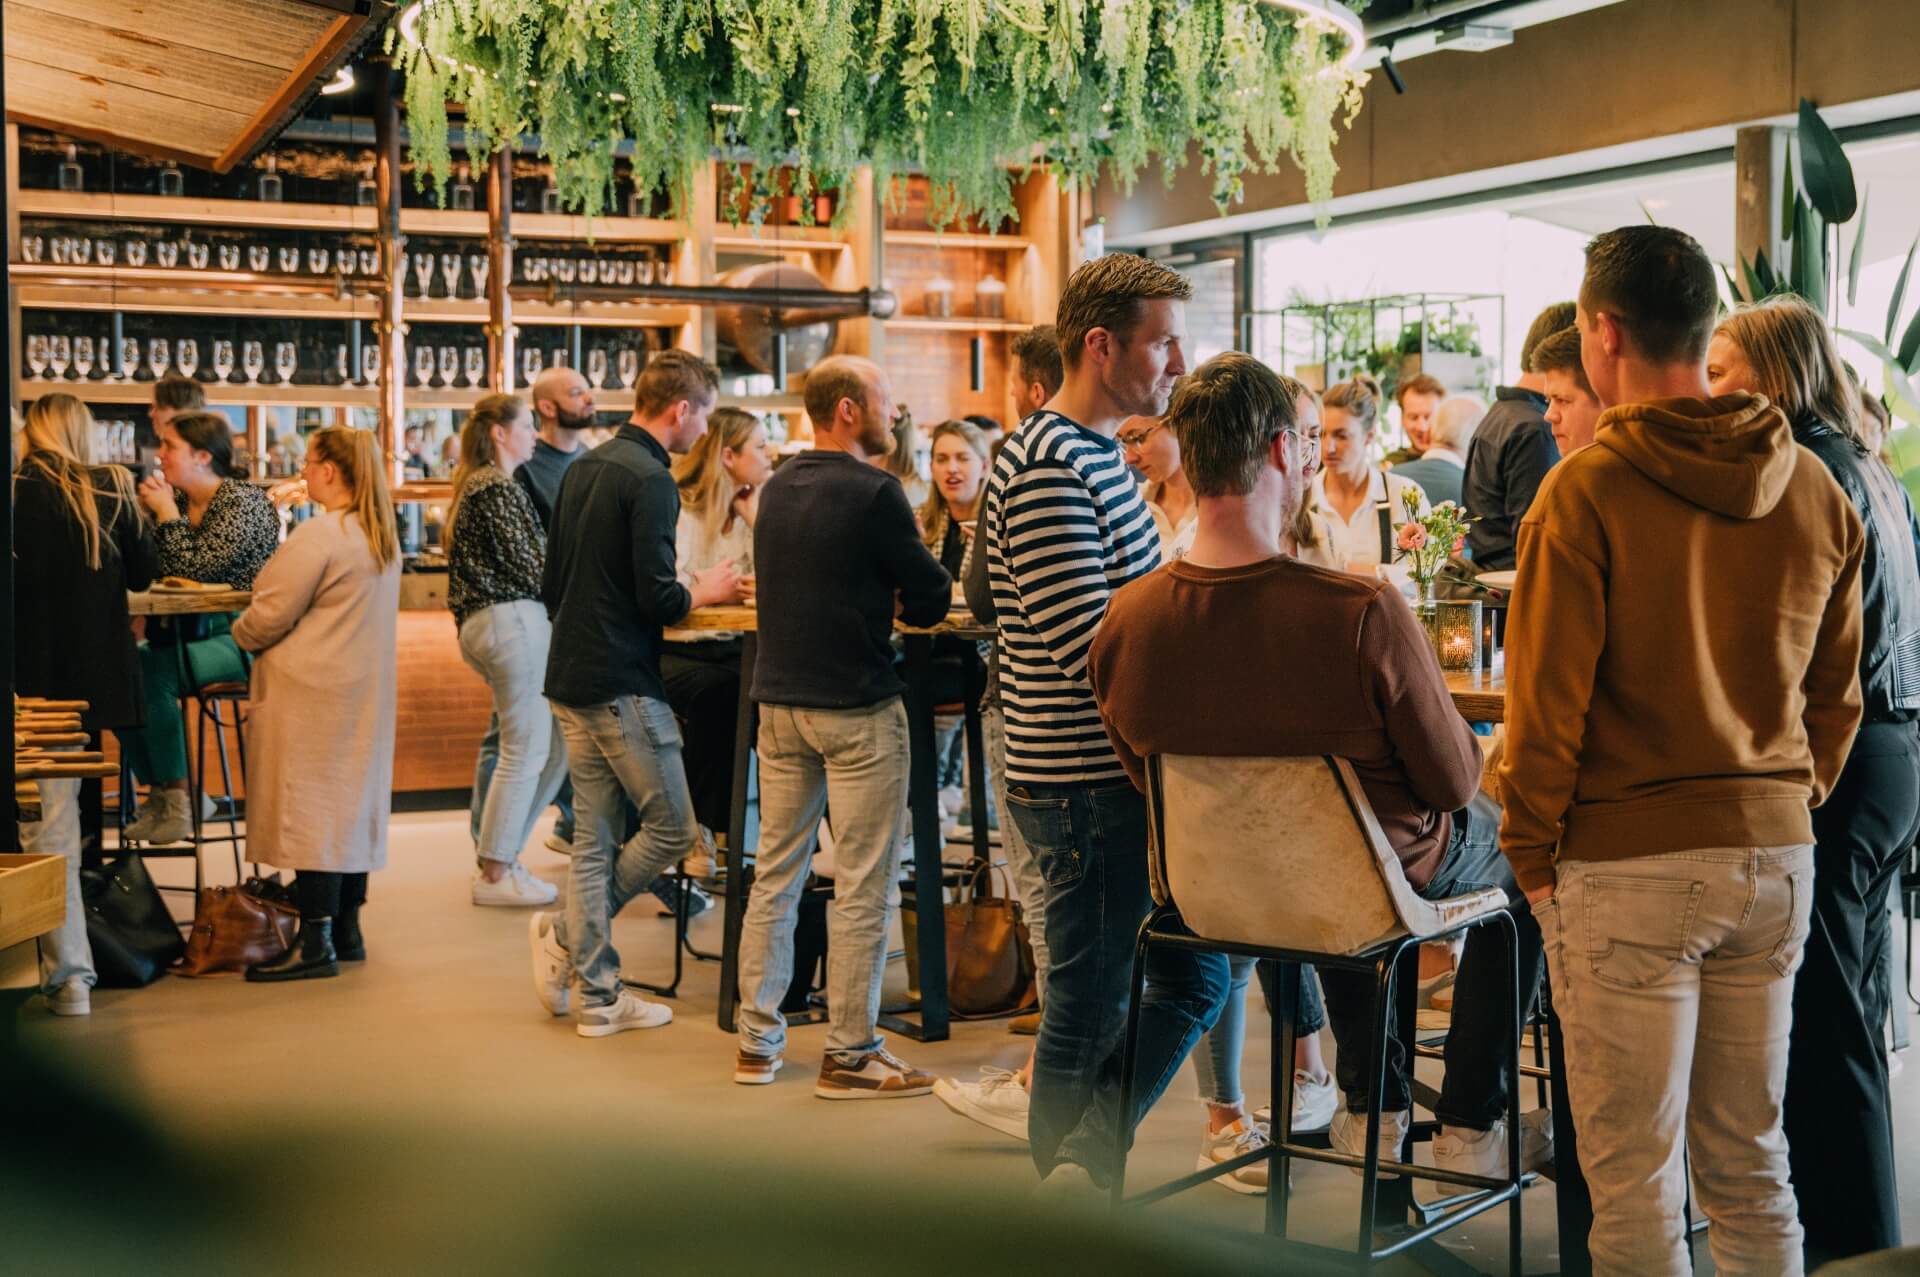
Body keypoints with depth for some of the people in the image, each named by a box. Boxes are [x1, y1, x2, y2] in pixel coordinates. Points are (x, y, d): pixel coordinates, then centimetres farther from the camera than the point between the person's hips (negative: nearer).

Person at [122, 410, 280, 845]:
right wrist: (151, 512, -3)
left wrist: (166, 513, -15)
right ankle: (159, 792, -5)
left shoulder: (243, 502, -12)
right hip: (191, 630, 8)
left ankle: (175, 803, -18)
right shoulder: (178, 499, 11)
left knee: (153, 674, -29)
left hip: (242, 638, -7)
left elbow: (196, 571, -22)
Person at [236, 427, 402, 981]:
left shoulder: (319, 536, -19)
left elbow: (269, 616, -16)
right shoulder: (383, 536, 9)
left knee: (310, 806, -5)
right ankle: (345, 930, 20)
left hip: (313, 693, -9)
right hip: (366, 690, 9)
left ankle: (315, 942, -3)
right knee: (352, 801, 13)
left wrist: (242, 633, 6)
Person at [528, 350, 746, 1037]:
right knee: (671, 830, 2)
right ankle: (567, 935, 6)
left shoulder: (583, 469, 15)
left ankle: (596, 996, 12)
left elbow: (552, 585, 19)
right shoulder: (651, 480, -13)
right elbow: (658, 597, -18)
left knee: (595, 839, 10)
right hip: (622, 686, -9)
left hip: (570, 678, 9)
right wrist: (706, 592, 0)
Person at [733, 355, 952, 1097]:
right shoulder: (873, 491, -12)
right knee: (863, 886, 0)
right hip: (856, 706, -7)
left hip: (779, 700, 7)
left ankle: (758, 1043, 18)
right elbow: (933, 598, -10)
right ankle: (850, 1056, 4)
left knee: (776, 875, 12)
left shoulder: (776, 490, 10)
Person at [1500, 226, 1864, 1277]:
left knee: (1634, 1184, 4)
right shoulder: (1817, 492, 4)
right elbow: (1837, 692, 11)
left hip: (1627, 866, -5)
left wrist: (1532, 855, 0)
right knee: (1751, 1168, 16)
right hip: (1775, 855, 5)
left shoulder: (1586, 491, -12)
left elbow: (1547, 698, -10)